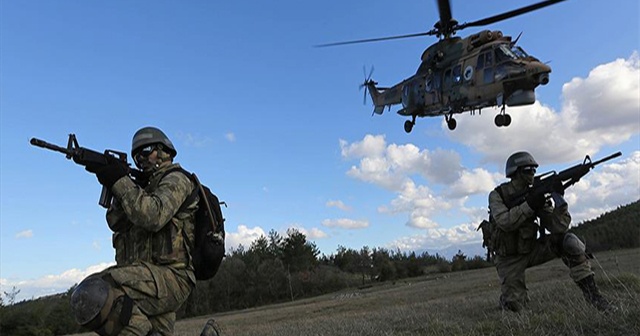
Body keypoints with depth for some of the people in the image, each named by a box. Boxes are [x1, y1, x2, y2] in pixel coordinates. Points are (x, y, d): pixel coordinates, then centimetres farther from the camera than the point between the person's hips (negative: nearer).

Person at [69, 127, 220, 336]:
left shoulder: (176, 180, -1)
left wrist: (120, 182, -13)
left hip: (168, 276, -10)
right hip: (157, 281, 10)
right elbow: (116, 223, 14)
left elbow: (152, 217, -20)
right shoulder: (146, 187, 26)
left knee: (90, 296, -26)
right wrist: (118, 188, -1)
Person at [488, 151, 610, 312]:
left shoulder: (536, 195, -2)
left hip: (531, 250, 3)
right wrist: (529, 205, -32)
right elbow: (504, 222, -29)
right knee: (514, 306, -12)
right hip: (509, 258, -3)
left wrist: (559, 199, -24)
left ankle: (590, 290, -13)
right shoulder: (497, 195, -11)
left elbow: (557, 227, -11)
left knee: (569, 241, -20)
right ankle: (508, 297, 25)